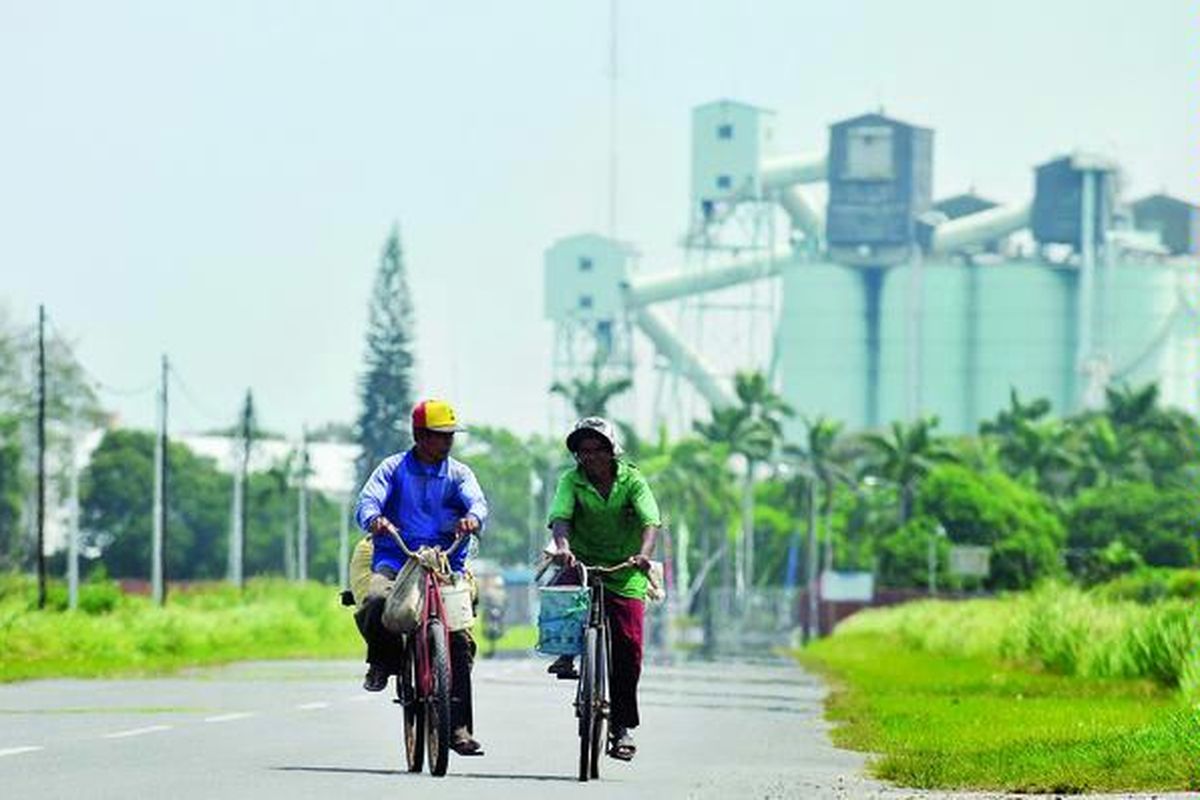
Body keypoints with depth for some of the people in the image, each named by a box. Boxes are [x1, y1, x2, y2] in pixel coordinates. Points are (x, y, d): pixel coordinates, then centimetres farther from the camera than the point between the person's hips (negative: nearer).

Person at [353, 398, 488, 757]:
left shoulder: (458, 473, 11)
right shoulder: (393, 469, 8)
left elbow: (477, 501, -8)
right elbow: (367, 501, -7)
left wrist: (472, 518, -33)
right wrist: (375, 519, -33)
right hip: (395, 558, -1)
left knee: (460, 640, -13)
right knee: (377, 600, -34)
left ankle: (459, 727, -8)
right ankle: (382, 660, -2)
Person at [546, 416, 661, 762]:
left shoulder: (632, 480, -5)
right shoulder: (572, 481, -4)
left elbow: (650, 522, -18)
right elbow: (560, 517, -20)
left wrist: (643, 554, -38)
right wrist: (563, 547, -42)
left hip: (625, 574, 0)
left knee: (627, 647, -7)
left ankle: (622, 726, 4)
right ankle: (566, 652, -10)